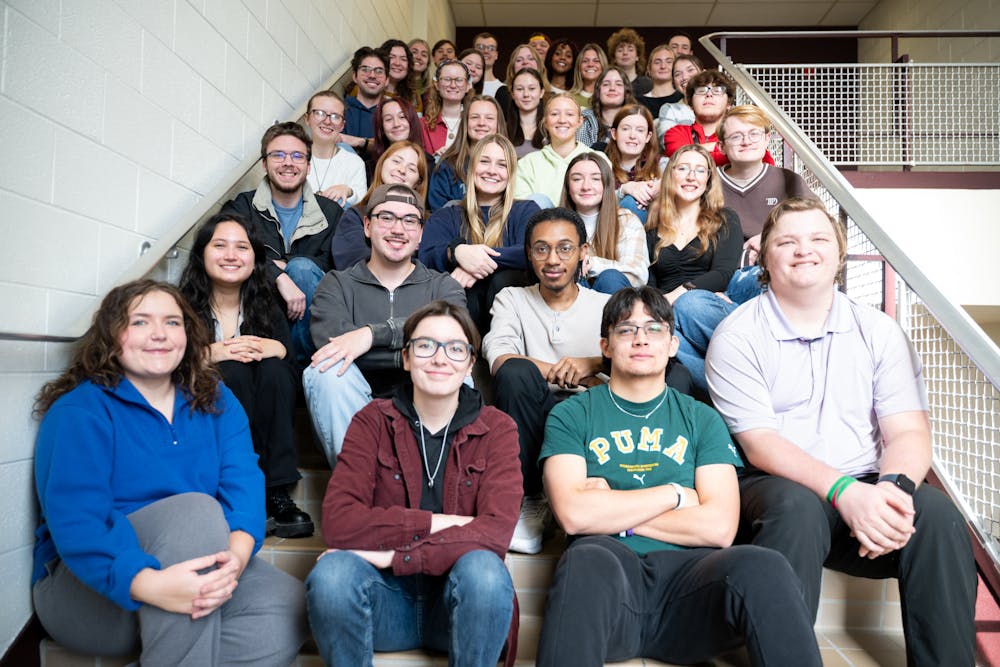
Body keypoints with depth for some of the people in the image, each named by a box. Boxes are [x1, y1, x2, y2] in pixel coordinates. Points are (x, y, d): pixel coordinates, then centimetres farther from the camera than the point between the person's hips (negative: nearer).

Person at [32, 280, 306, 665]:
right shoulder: (81, 411, -9)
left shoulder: (214, 400, 5)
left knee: (288, 606, -23)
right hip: (92, 585, -4)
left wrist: (236, 552, -31)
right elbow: (74, 521, -22)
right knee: (196, 509, -33)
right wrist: (150, 584, -39)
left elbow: (243, 481, -9)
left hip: (192, 563, 4)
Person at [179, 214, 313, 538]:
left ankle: (278, 493, -27)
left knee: (274, 370, -26)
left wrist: (272, 348, -26)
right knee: (232, 372, -29)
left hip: (263, 424, 2)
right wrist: (211, 353, -27)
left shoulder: (266, 308, 7)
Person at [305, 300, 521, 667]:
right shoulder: (373, 421, -1)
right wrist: (436, 523, -18)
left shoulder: (496, 429, -2)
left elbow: (495, 531, -18)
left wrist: (394, 554, -22)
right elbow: (338, 522, -15)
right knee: (331, 574, -30)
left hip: (461, 596, 0)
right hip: (387, 595, 1)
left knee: (483, 568, -33)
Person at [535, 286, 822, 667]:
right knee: (585, 563, -37)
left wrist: (612, 512, -2)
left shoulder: (702, 419, 15)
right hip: (608, 569, -2)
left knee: (761, 567, -30)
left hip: (685, 571, 2)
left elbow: (719, 526, 1)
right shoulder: (571, 416, 10)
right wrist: (676, 494, 0)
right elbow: (574, 514, -7)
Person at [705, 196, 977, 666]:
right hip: (775, 487, -3)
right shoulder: (737, 336, -2)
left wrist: (895, 484, -22)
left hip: (865, 492, 4)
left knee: (937, 514, -25)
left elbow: (908, 432, 1)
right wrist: (843, 490, -25)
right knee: (797, 505, -35)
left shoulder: (879, 332, 9)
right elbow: (759, 444, -10)